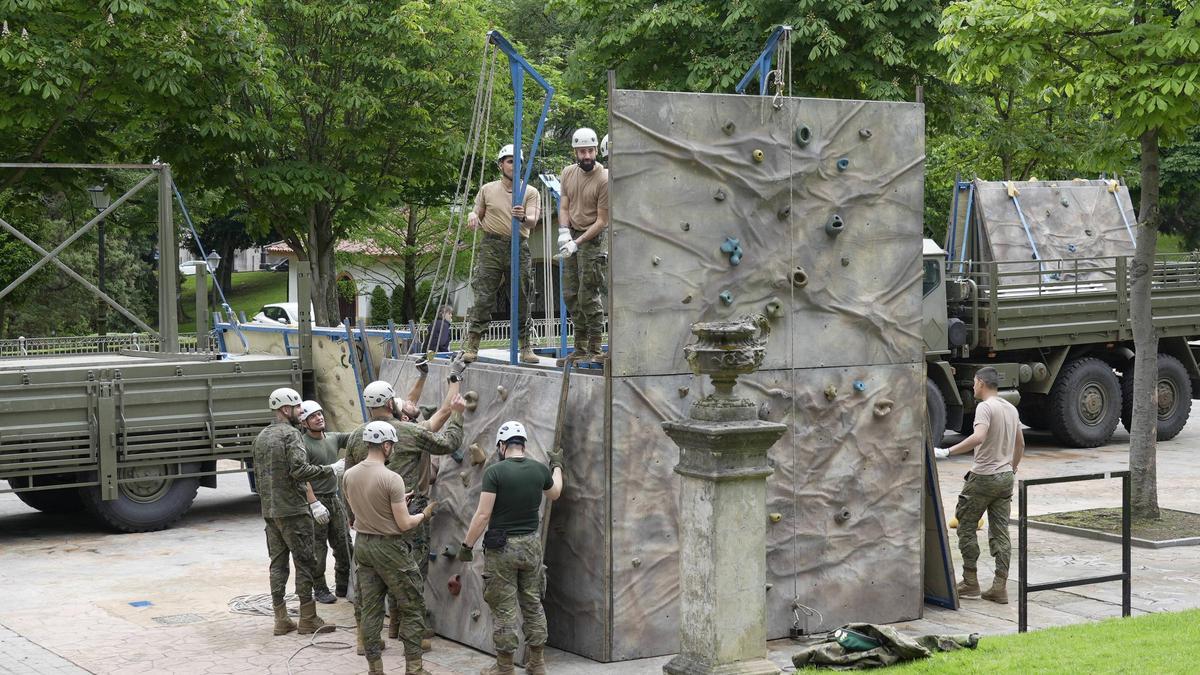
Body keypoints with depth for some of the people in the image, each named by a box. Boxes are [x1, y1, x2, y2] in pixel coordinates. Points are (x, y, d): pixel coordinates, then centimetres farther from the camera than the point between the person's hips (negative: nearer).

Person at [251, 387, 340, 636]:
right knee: (304, 562, -1)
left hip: (269, 511, 8)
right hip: (293, 510, -8)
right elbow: (299, 470, -22)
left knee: (277, 563, 9)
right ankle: (308, 619, 0)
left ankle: (281, 620, 10)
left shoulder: (261, 437, 15)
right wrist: (331, 470, -15)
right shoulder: (290, 434, -12)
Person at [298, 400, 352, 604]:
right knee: (318, 549, -1)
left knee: (344, 545, 11)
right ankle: (319, 589, 9)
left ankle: (343, 586, 22)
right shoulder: (303, 445, -13)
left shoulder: (334, 438, 9)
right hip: (316, 500, -7)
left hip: (334, 499, 7)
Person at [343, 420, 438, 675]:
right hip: (389, 548, -6)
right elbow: (404, 524, -16)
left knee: (369, 610, 11)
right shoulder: (391, 479, -19)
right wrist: (425, 514, 3)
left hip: (362, 544, 6)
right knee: (413, 608, 5)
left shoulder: (349, 475, 1)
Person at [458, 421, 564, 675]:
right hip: (531, 545, 5)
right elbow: (554, 494, 22)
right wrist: (557, 466, 39)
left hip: (502, 547, -5)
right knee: (533, 604, 15)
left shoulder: (495, 471, -14)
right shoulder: (539, 469, 0)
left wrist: (466, 545, -6)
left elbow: (483, 515, -16)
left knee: (503, 609, 3)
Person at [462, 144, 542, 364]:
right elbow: (478, 218, 19)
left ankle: (526, 348, 8)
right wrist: (473, 216, -6)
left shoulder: (530, 192, 8)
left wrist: (523, 218, -29)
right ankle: (472, 346, -5)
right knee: (483, 298, -7)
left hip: (519, 248, 0)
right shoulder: (487, 190, 11)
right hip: (491, 247, 0)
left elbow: (532, 221, -6)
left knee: (521, 300, 2)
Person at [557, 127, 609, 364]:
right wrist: (564, 232, -9)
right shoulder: (568, 173, 5)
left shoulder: (604, 180, -15)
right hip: (572, 237, 7)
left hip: (593, 238, -7)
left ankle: (596, 349, -8)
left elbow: (602, 221, -14)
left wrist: (578, 242, -17)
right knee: (570, 295, 8)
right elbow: (564, 207, 9)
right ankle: (580, 348, 16)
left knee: (589, 295, -11)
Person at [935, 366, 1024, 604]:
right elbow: (1020, 445, 21)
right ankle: (1000, 587, 4)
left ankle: (970, 583, 7)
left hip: (983, 477, -8)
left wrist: (947, 452, -29)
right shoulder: (1011, 409, 12)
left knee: (966, 527, 5)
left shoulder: (985, 407, -14)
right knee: (1000, 532, 7)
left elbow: (979, 437, -31)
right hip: (1005, 478, 8)